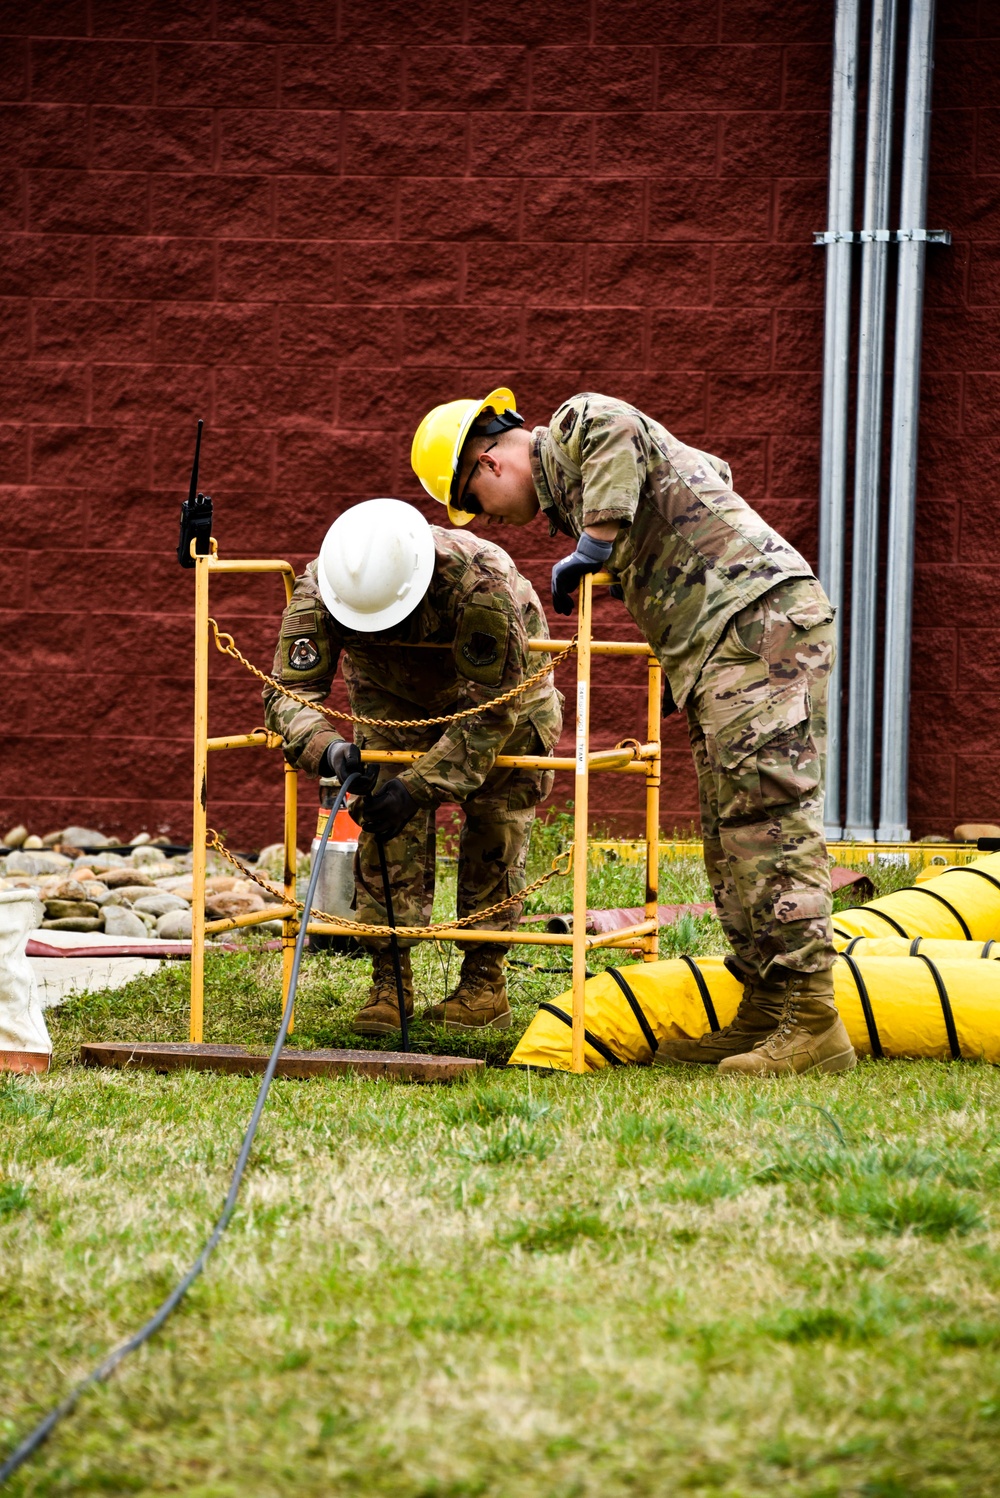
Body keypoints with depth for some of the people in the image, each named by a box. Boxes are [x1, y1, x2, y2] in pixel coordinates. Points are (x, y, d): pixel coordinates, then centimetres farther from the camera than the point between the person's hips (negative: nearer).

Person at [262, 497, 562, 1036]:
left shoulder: (481, 581, -46)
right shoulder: (319, 586, -36)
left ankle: (485, 983, 3)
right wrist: (328, 748, -57)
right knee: (388, 831, -12)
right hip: (394, 690, 2)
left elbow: (490, 711, -40)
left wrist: (419, 784, -49)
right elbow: (288, 689, -35)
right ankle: (389, 982, -9)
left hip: (503, 678, -2)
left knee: (495, 826, -7)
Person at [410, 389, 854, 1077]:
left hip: (761, 616, -10)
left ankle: (813, 1025, -19)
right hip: (716, 647, 10)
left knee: (770, 821, -15)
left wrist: (595, 545, -21)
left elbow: (618, 432, -25)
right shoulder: (569, 486, 27)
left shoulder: (577, 423, 0)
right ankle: (762, 1017, 10)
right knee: (732, 838, 9)